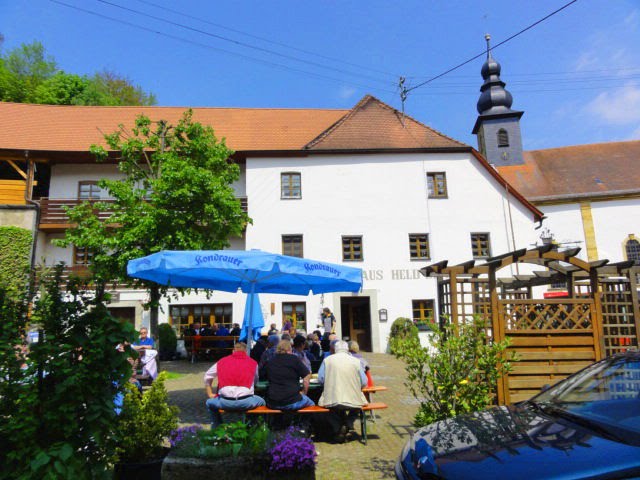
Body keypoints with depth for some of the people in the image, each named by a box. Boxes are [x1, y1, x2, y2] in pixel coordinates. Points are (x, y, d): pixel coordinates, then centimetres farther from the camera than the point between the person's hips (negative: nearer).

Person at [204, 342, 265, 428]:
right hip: (246, 402, -1)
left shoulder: (222, 361, 15)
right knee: (261, 401, 29)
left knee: (209, 402, 32)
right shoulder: (253, 362, 12)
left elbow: (207, 377, 26)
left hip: (225, 402, 1)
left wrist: (210, 394, 36)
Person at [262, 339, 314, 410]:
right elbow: (307, 375, -8)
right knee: (311, 404, 21)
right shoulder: (293, 359, -6)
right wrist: (304, 392, 5)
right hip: (292, 403, -4)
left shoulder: (270, 362, 6)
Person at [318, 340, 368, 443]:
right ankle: (348, 424, 7)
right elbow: (364, 383, 5)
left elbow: (320, 379, 5)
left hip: (332, 403, 0)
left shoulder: (327, 360, 2)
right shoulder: (356, 361, 2)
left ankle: (338, 430, 17)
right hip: (353, 402, 0)